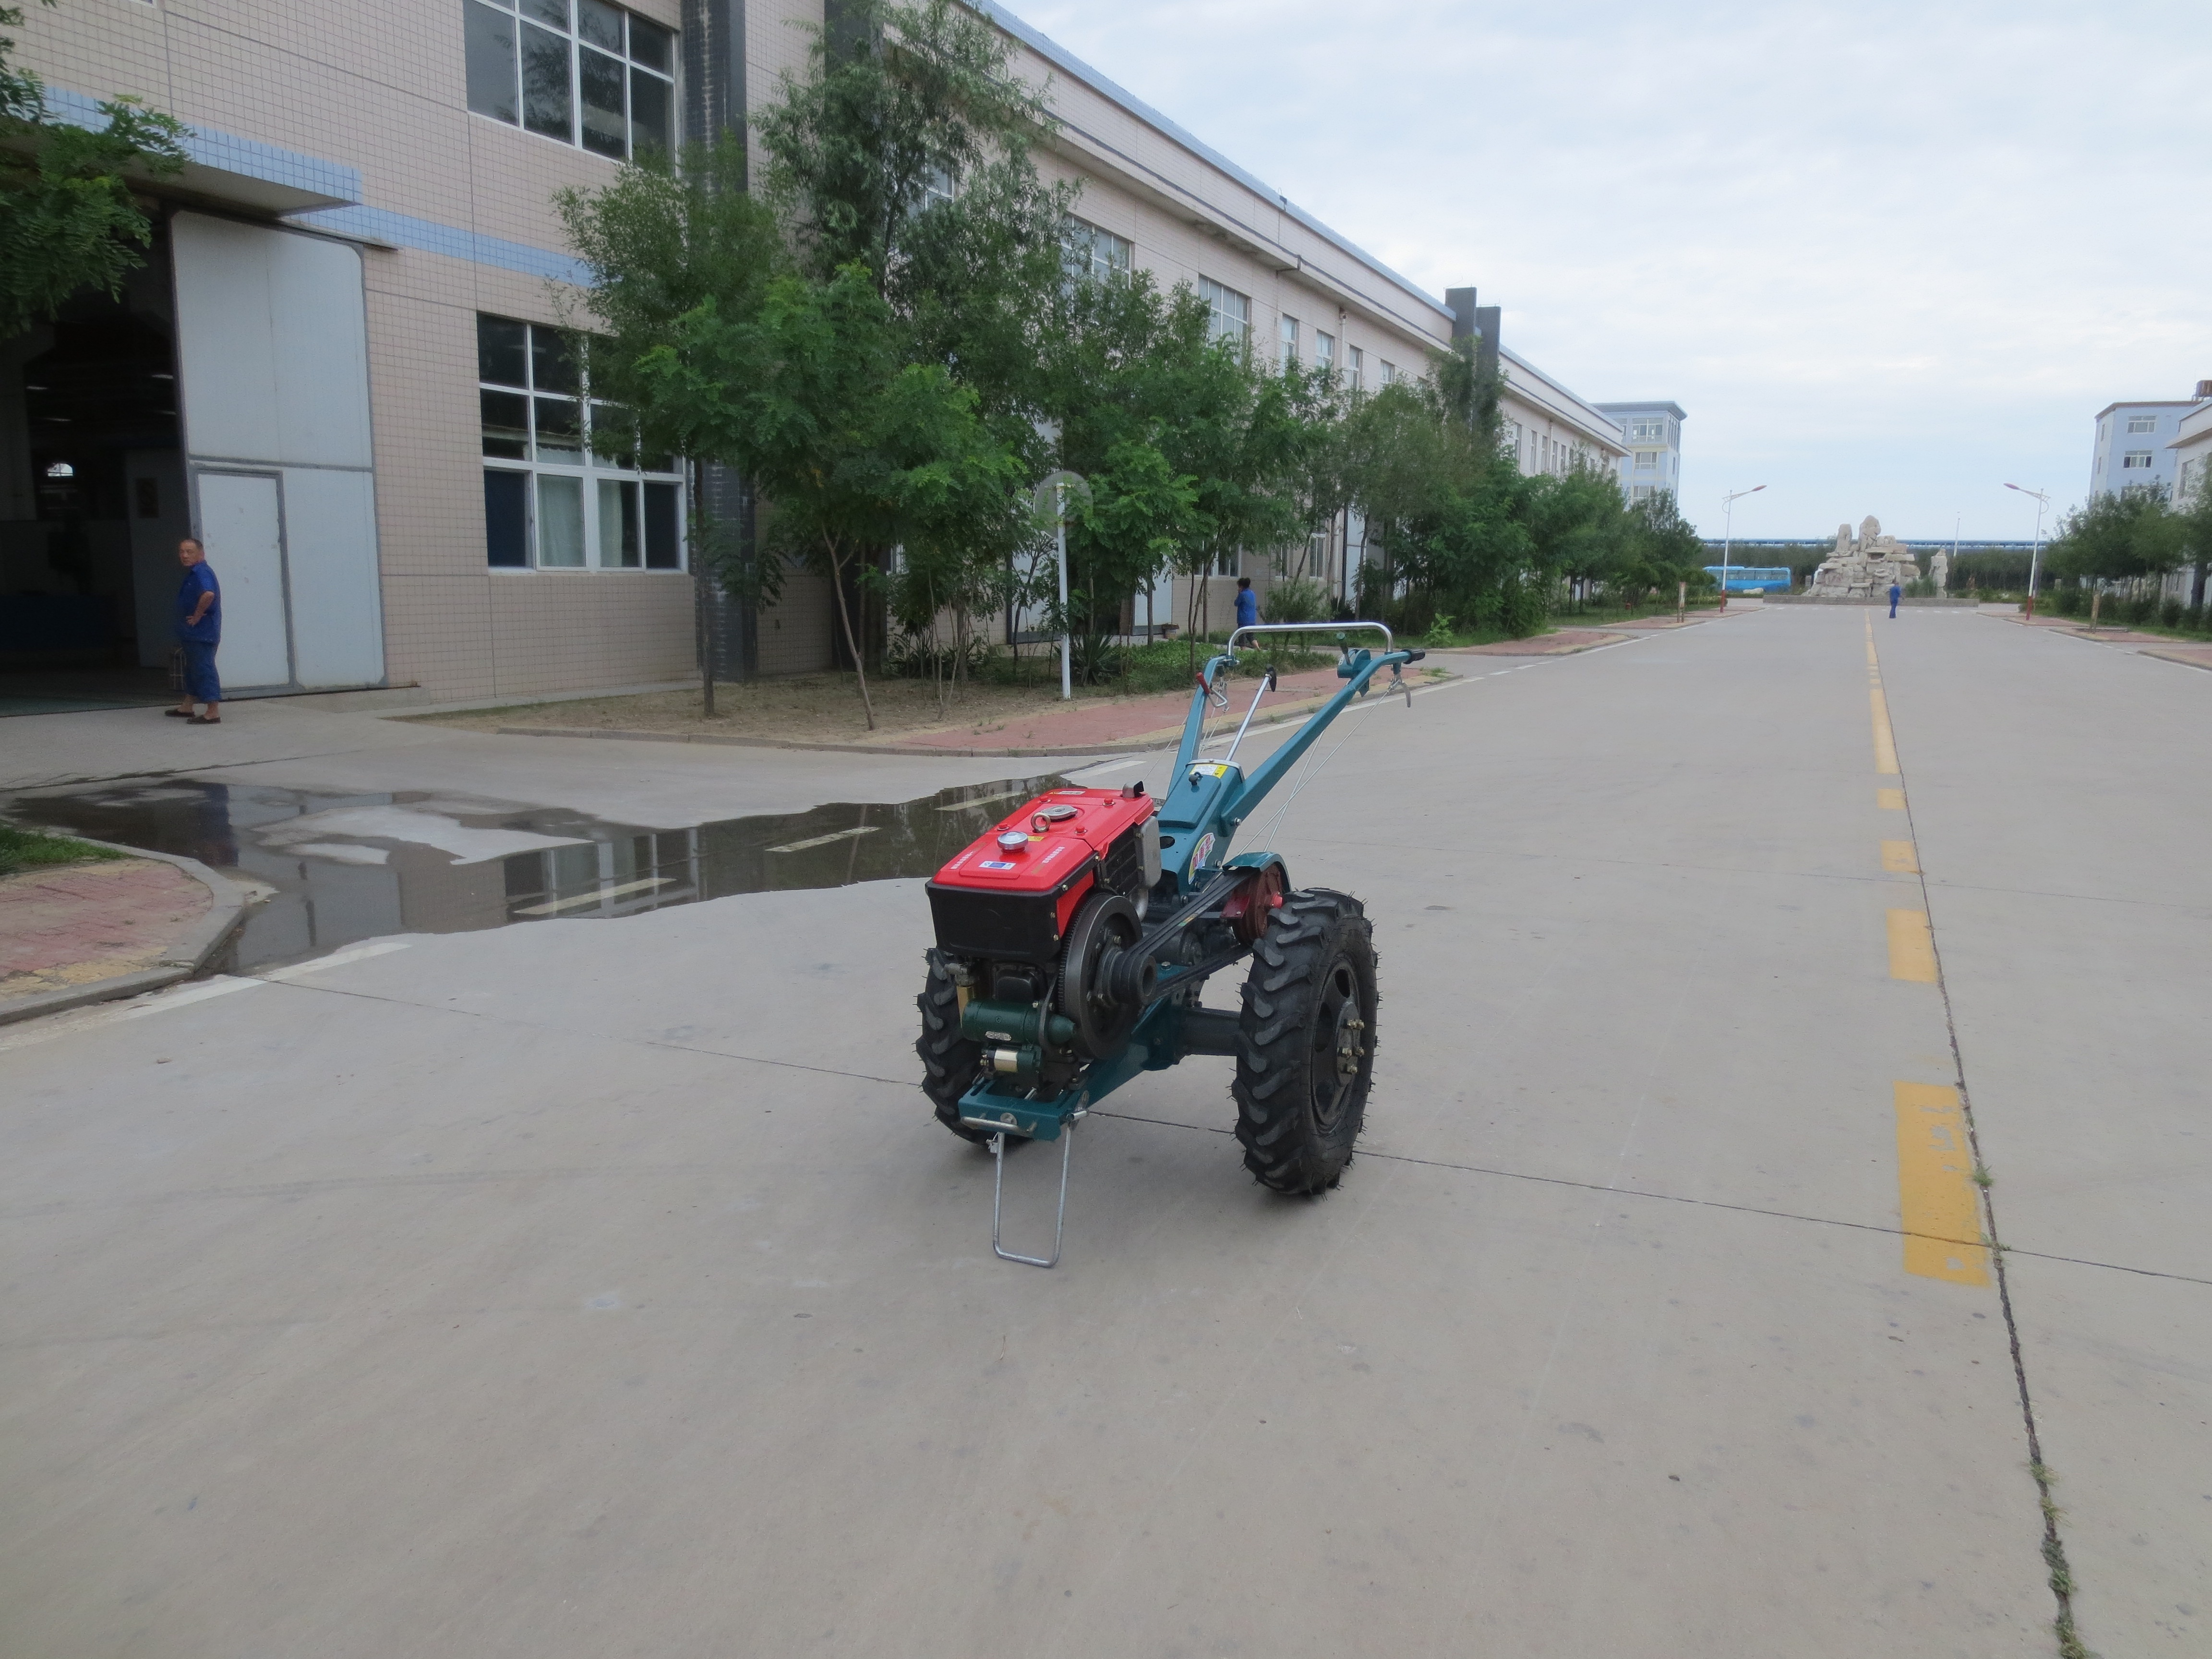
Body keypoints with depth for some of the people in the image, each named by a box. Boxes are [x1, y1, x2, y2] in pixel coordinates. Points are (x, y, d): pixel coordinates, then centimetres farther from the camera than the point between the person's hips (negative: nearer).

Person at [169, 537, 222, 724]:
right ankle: (187, 708, 30)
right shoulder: (192, 574, 16)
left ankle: (213, 713, -7)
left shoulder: (201, 573, -17)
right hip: (191, 634, 11)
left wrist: (197, 616, -25)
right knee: (192, 670, 19)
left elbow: (209, 594, -38)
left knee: (204, 670, -9)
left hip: (202, 634, -11)